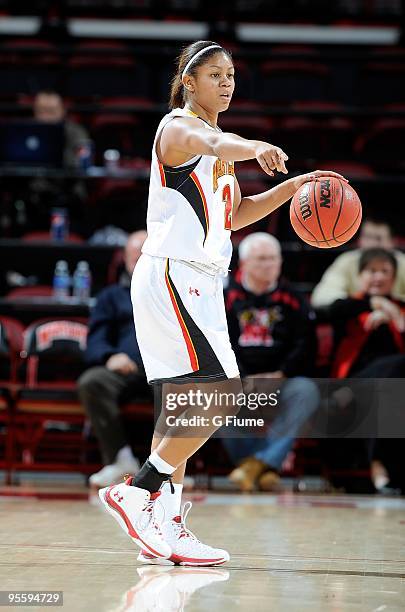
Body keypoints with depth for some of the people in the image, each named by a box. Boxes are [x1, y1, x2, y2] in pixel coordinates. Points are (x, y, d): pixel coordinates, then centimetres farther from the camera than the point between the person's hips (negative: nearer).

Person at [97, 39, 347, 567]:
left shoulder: (218, 143, 21)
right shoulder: (179, 126, -8)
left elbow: (234, 215, 27)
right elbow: (211, 143, -33)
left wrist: (292, 187, 15)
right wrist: (255, 147, -54)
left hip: (199, 283, 9)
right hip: (171, 276, -9)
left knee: (185, 403, 6)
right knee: (221, 391, -17)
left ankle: (164, 527, 7)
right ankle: (136, 491, -13)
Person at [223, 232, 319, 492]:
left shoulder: (292, 300, 13)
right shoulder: (227, 298, 9)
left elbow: (306, 346, 5)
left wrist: (281, 374, -11)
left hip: (282, 382, 1)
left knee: (307, 390, -31)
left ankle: (259, 461, -36)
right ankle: (268, 467, -33)